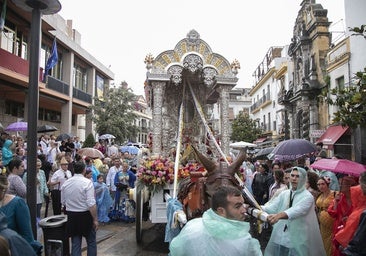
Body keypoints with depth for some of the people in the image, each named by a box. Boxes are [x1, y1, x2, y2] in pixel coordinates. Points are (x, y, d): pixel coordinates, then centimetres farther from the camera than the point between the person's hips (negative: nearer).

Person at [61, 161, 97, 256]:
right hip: (85, 215, -4)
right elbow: (91, 204, -21)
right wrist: (95, 219, -13)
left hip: (71, 216, 5)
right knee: (91, 242, 14)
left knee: (75, 243, 14)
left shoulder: (65, 183, 0)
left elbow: (63, 202, 11)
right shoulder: (87, 182, -17)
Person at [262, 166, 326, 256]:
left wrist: (279, 215, -45)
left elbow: (297, 211, -27)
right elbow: (273, 206, -2)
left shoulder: (307, 196, -10)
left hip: (298, 239, -4)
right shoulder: (284, 193, 7)